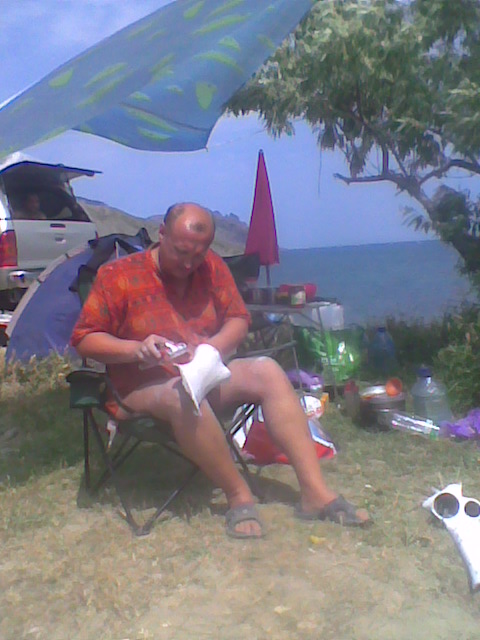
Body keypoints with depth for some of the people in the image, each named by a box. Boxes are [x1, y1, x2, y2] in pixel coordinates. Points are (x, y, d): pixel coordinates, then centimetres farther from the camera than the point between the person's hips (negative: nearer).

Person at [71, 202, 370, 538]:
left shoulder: (211, 266, 4)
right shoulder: (119, 275, -8)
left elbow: (238, 319, 6)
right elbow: (84, 339, -8)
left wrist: (211, 347, -16)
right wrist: (136, 349, -26)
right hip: (144, 387, -4)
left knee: (267, 371, -20)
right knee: (185, 394, -39)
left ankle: (315, 492, -23)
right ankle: (240, 495, -23)